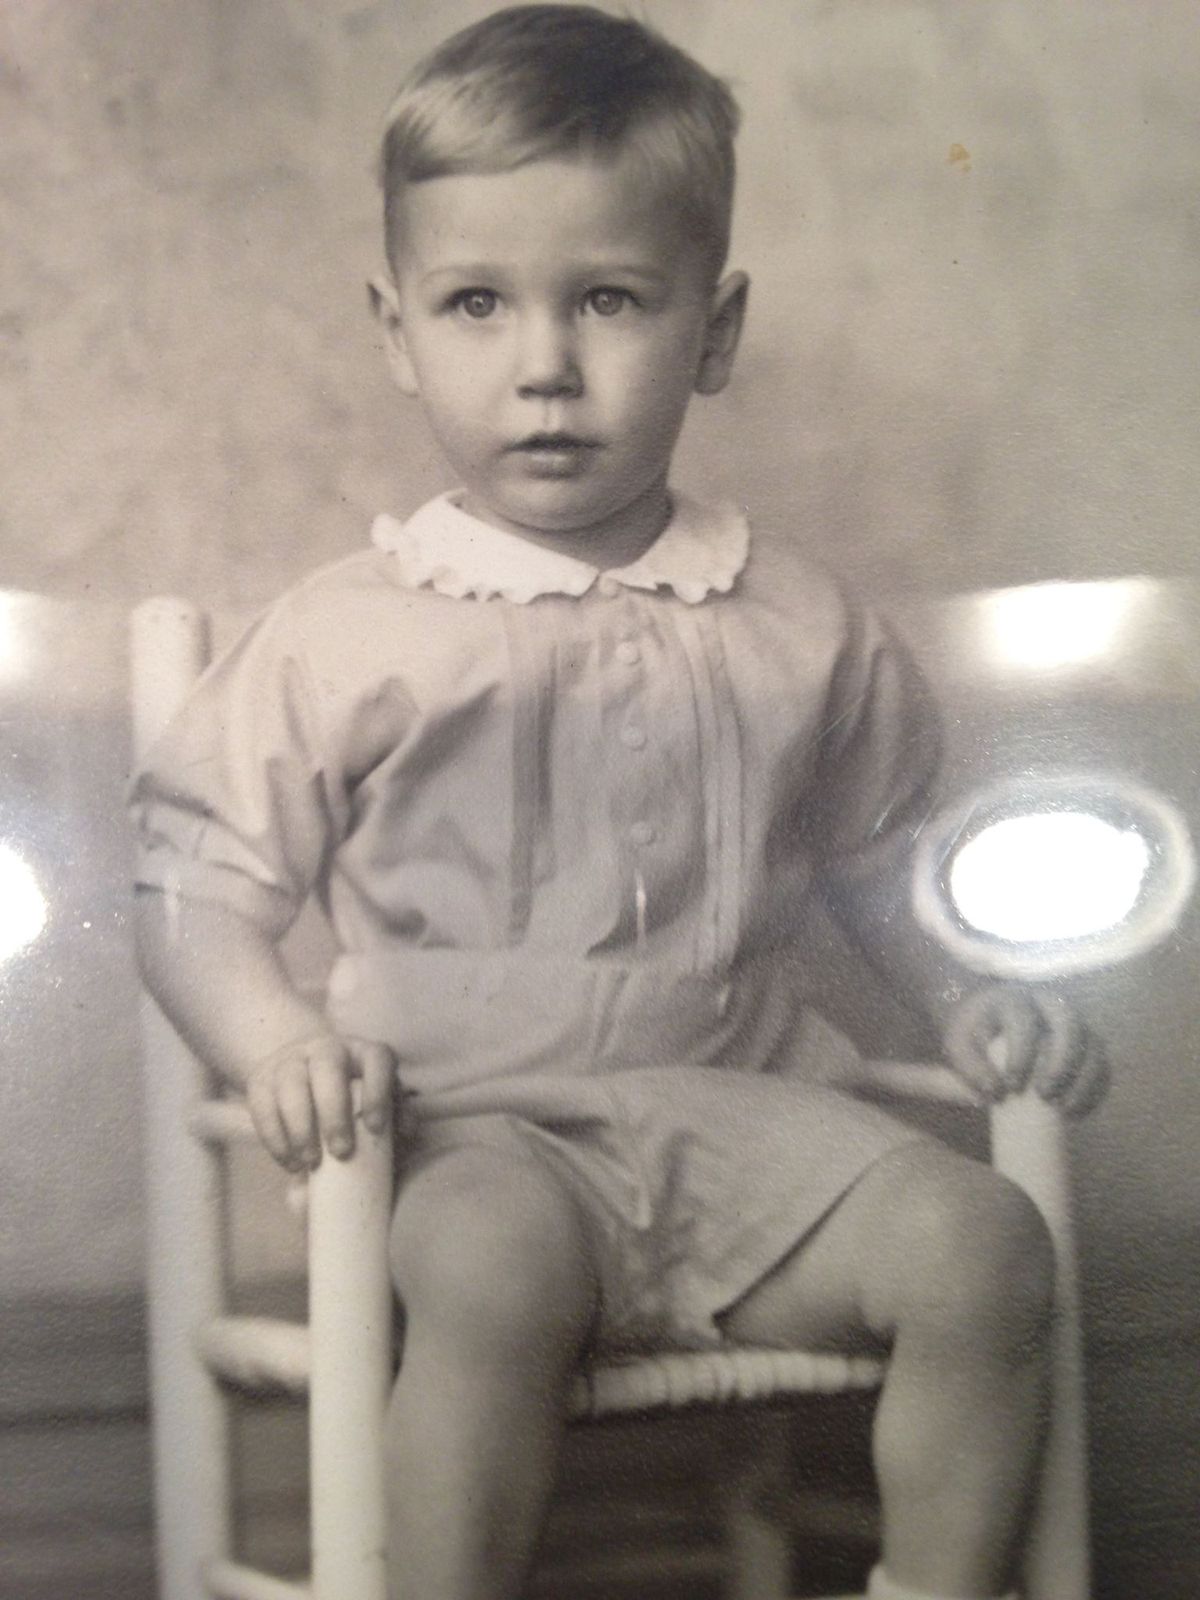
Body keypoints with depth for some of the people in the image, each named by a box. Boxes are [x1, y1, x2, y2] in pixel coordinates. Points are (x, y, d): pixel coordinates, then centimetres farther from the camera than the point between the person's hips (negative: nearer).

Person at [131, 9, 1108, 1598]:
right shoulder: (348, 639, -1)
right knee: (491, 1269, -35)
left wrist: (973, 999, 6)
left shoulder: (798, 629, 8)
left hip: (745, 1110, 4)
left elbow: (875, 845, 22)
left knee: (980, 1244, -18)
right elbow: (194, 883, 2)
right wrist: (274, 1036, -17)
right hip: (477, 1133, -3)